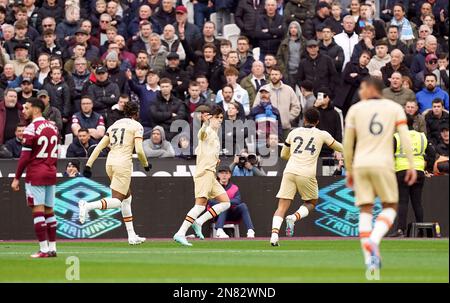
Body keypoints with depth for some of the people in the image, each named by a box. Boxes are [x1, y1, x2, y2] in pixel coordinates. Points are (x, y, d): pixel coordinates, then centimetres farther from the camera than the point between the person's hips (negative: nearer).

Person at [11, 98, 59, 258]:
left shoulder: (31, 129, -12)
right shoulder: (52, 127, 11)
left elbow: (25, 157, -14)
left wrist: (16, 178, -9)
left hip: (35, 175, -7)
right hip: (51, 174, 7)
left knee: (38, 211, -6)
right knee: (49, 211, 12)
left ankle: (44, 249, -10)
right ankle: (52, 248, 11)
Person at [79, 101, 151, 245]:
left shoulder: (114, 125, 18)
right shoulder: (137, 126, 0)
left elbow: (99, 146, 11)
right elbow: (139, 150, -11)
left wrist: (88, 165, 7)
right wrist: (146, 164, 7)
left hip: (110, 163, 7)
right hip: (123, 163, -7)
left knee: (127, 197, 18)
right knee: (116, 200, -9)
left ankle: (131, 236, 18)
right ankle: (87, 206, -33)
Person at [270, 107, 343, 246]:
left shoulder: (294, 132, 16)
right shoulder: (322, 134, 10)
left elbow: (284, 155, 27)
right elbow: (340, 148, 25)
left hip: (289, 171, 2)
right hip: (306, 174, -2)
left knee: (282, 206, 0)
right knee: (311, 202, 20)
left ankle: (274, 234, -20)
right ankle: (294, 217, -8)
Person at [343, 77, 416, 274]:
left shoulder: (355, 109, 9)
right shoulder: (394, 108, 8)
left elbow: (347, 143, 9)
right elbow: (405, 137, -4)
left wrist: (349, 170, 18)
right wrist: (411, 165, -4)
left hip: (360, 165, 1)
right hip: (383, 164, -1)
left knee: (365, 210, 5)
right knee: (390, 207, 12)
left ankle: (368, 258, -5)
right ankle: (374, 241, -15)